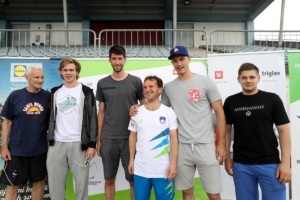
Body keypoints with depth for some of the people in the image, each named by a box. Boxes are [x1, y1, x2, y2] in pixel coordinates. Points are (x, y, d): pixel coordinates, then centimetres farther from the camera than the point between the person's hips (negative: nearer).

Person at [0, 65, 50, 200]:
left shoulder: (48, 96, -3)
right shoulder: (15, 96, -5)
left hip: (40, 149, 1)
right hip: (17, 149, -1)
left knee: (39, 182, 13)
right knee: (12, 185, 9)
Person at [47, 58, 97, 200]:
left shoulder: (86, 92, -1)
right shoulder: (55, 92, 11)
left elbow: (92, 119, -4)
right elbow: (51, 118, 14)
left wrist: (92, 144, -9)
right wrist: (49, 140, 9)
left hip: (78, 144, -3)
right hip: (57, 144, 4)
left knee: (81, 182, 4)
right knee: (55, 183, 10)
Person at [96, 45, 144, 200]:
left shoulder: (135, 82, 0)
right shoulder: (102, 84, 6)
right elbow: (101, 112, 8)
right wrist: (99, 139, 6)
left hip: (130, 138, -1)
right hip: (108, 139, 2)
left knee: (133, 179, 6)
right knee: (109, 179, 12)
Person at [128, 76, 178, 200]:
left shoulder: (169, 112, -4)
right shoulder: (137, 112, 2)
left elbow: (174, 138, -5)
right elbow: (133, 137, 9)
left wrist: (173, 163, -10)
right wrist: (131, 159, 6)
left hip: (163, 169, -2)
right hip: (140, 169, 2)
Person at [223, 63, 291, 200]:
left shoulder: (272, 99, -3)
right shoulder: (231, 102, 2)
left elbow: (283, 130, -3)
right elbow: (227, 130, 9)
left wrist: (285, 162, -8)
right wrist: (227, 157, 4)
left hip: (270, 163, -1)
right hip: (241, 164, 2)